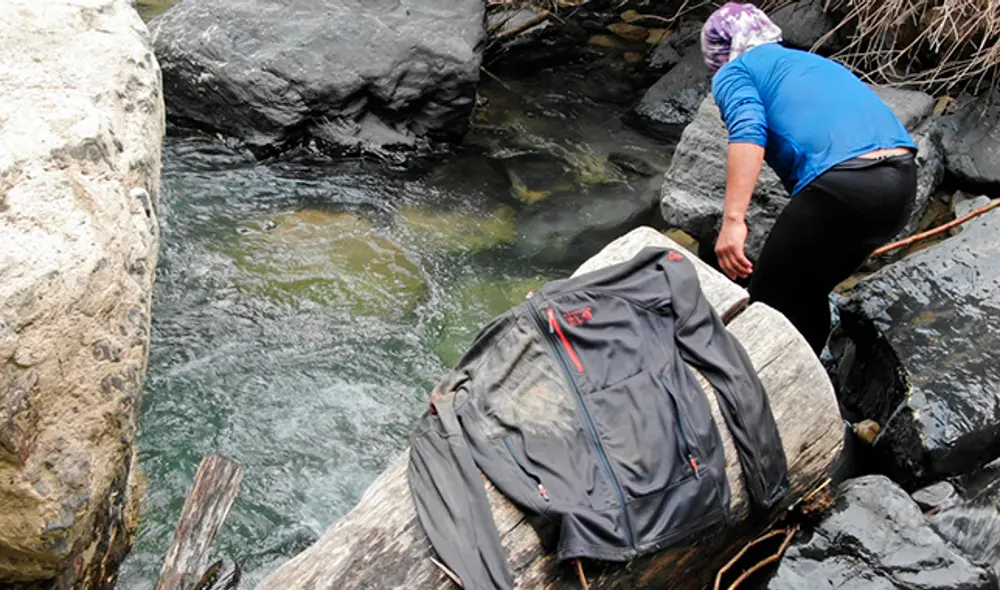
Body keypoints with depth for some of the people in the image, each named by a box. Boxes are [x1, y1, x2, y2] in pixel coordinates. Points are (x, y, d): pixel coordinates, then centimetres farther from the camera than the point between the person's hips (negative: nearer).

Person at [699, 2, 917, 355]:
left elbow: (748, 129, -10)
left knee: (770, 303, 10)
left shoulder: (734, 72, 14)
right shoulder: (809, 61, 36)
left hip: (841, 185, -8)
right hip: (901, 181, 8)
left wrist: (733, 220, -18)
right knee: (808, 294, 25)